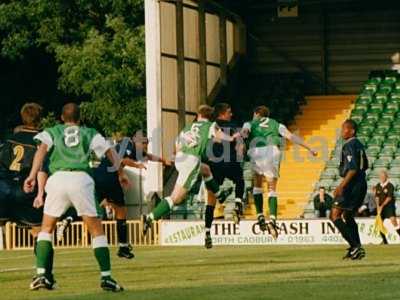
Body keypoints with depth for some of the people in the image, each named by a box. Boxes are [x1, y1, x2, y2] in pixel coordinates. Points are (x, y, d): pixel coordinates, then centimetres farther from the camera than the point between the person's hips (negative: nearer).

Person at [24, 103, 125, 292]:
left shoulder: (52, 132, 23)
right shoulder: (90, 134, 24)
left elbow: (42, 148, 4)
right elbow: (110, 152, 15)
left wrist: (32, 175, -5)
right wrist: (121, 173, 23)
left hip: (57, 178, 1)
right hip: (81, 179, 0)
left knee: (46, 228, 16)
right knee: (96, 231, 8)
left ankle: (41, 274, 3)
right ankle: (106, 277, 0)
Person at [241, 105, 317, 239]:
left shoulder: (250, 124, 27)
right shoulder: (276, 124, 29)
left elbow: (244, 132, 2)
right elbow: (291, 136, 15)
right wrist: (309, 148, 13)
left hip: (256, 152, 0)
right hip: (272, 151, 0)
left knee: (257, 185, 22)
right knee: (272, 189, 4)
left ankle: (260, 216, 8)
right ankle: (272, 219, -17)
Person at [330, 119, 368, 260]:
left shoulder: (349, 145, -13)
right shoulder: (359, 145, 16)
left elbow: (353, 169, -22)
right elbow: (365, 165, 23)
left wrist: (341, 186, -25)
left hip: (352, 184, -10)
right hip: (362, 184, 10)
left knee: (335, 216, -10)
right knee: (348, 216, 21)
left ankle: (355, 246, -18)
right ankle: (356, 249, 19)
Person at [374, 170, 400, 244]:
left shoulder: (390, 186, -8)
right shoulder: (378, 186, 9)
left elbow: (389, 197, -14)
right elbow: (377, 197, 5)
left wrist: (382, 206, -16)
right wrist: (378, 206, -9)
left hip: (389, 206, -6)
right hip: (380, 207, 6)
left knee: (393, 221, -19)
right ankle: (385, 241, 14)